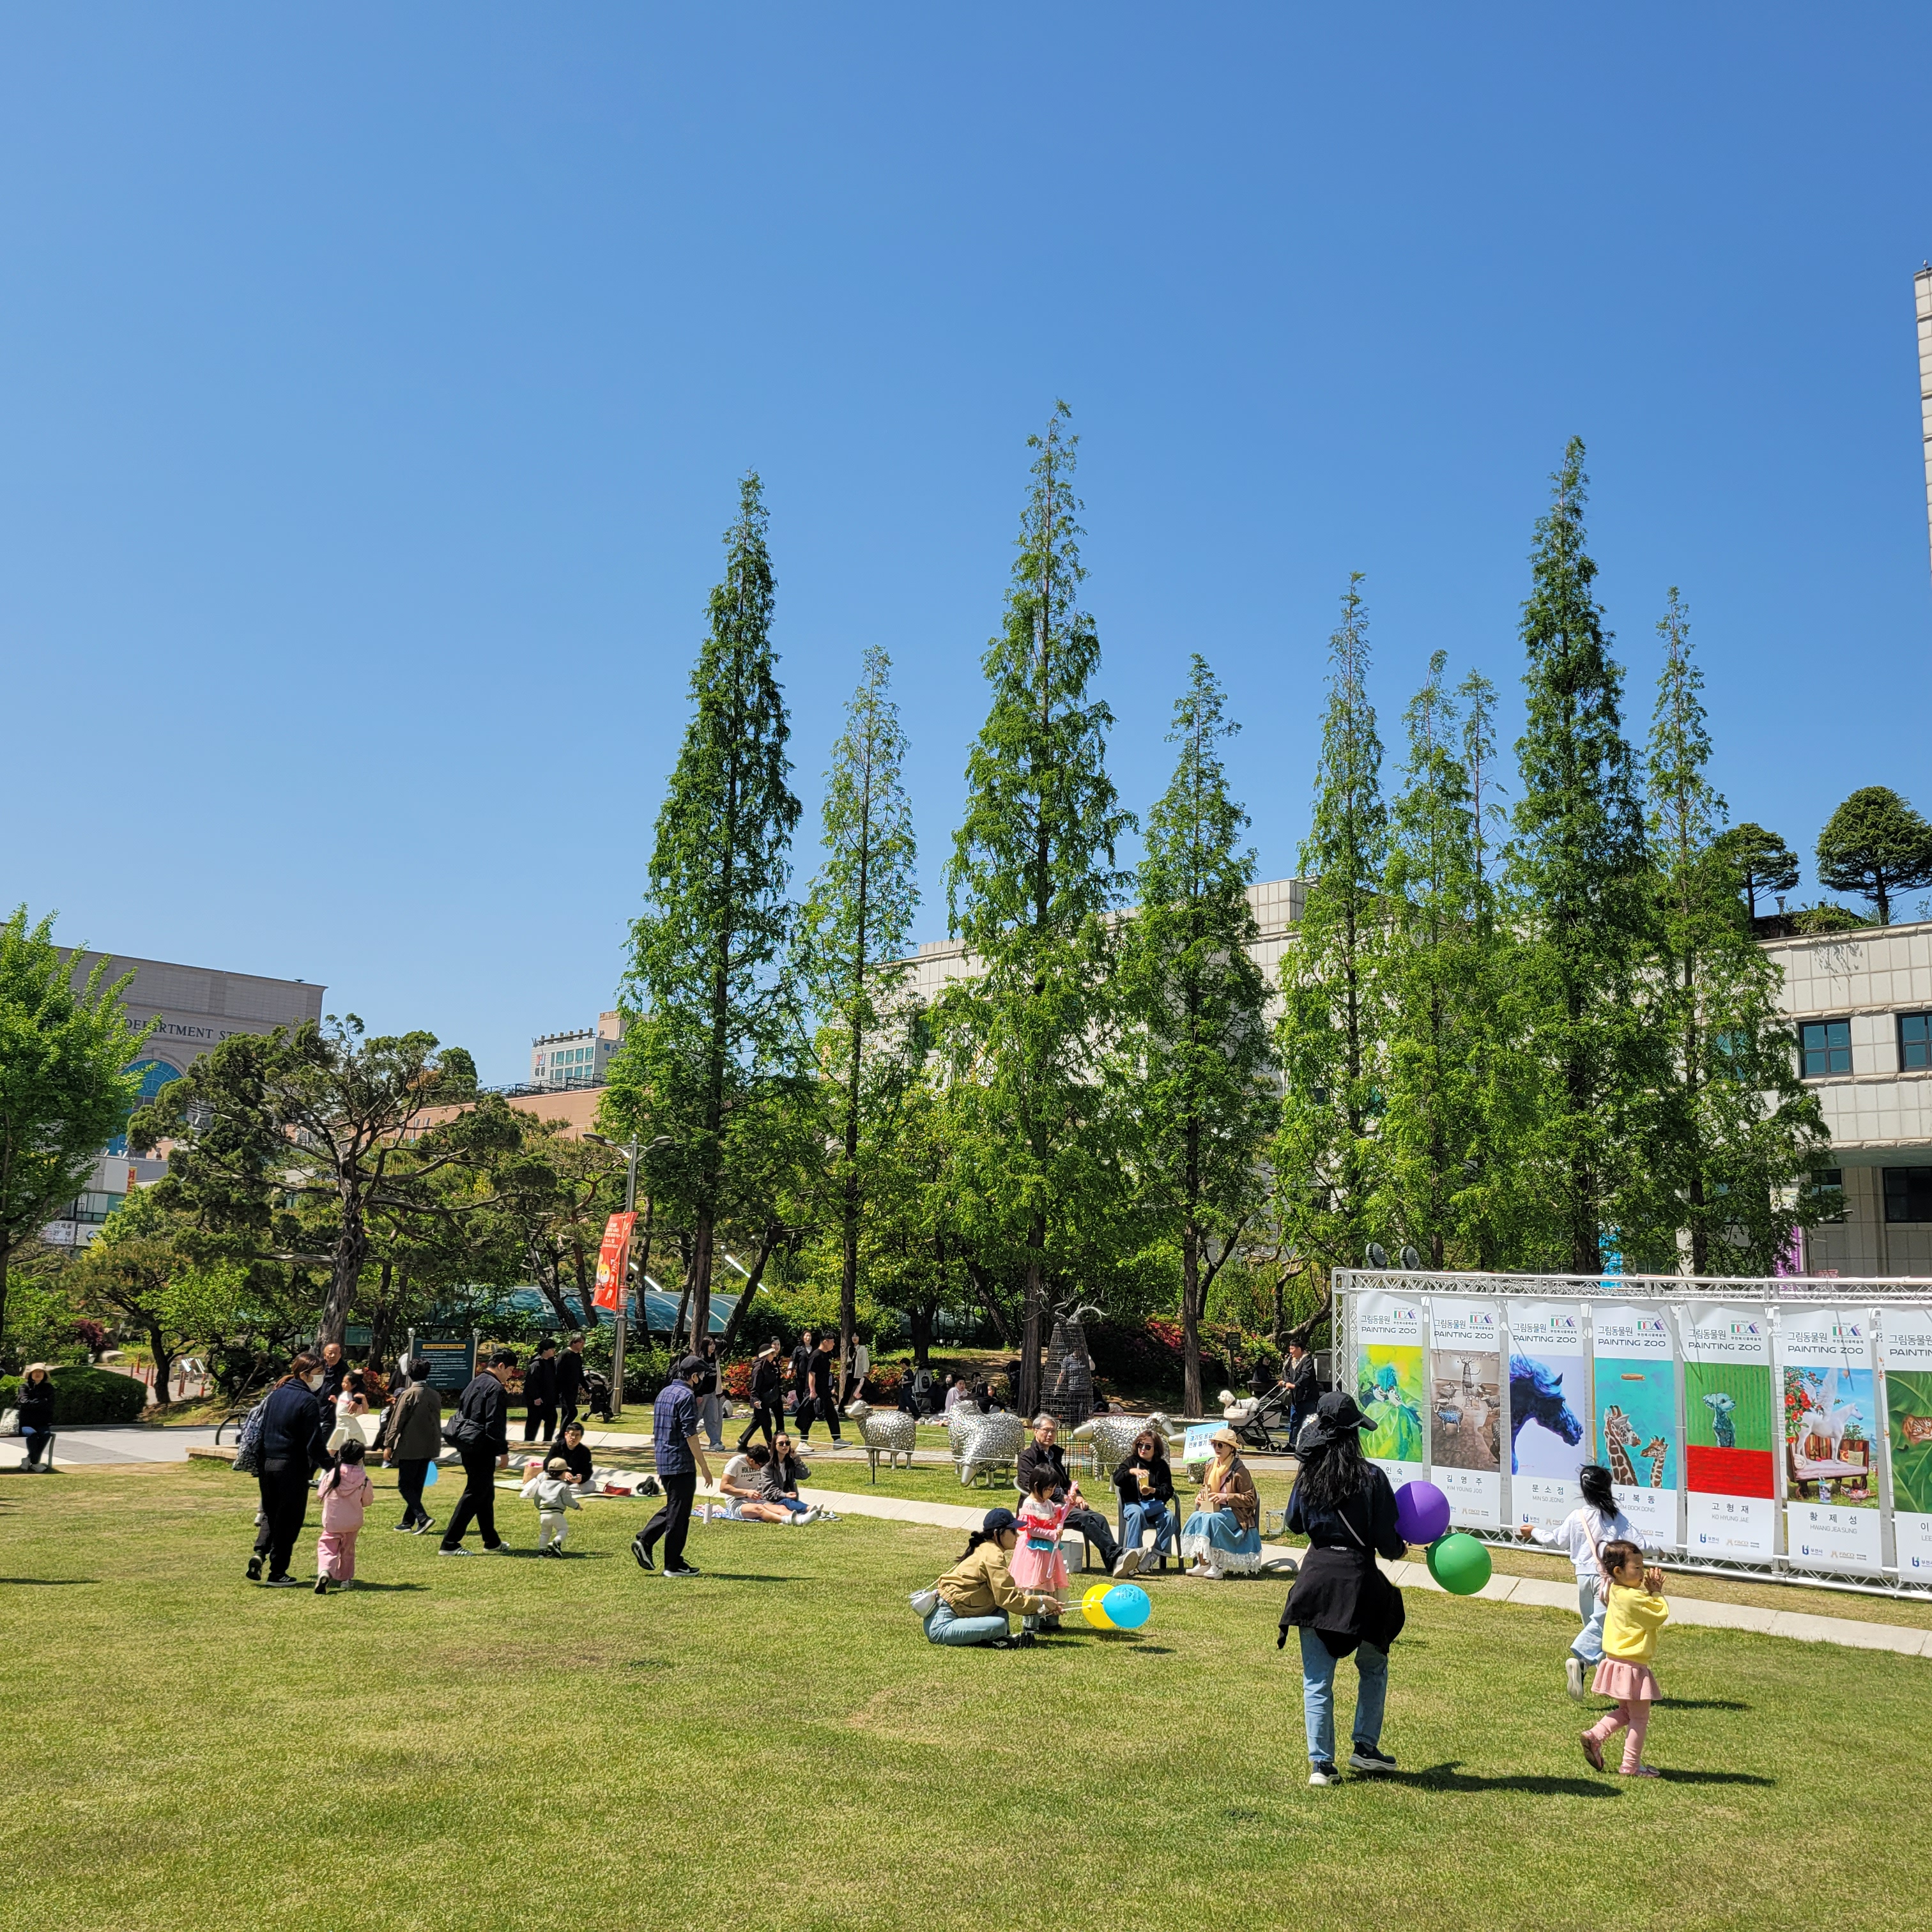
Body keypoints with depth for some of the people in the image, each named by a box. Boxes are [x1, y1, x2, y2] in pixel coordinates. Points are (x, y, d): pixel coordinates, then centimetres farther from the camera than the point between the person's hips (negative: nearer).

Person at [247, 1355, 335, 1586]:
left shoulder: (274, 1394, 9)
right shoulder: (308, 1402, -13)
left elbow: (259, 1427, 15)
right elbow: (314, 1442, -15)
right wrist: (328, 1466, -7)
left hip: (266, 1463, 7)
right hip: (292, 1467, -7)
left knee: (270, 1513, 21)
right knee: (289, 1519, 4)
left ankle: (259, 1552, -2)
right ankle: (277, 1573, 8)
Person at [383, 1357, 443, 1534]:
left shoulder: (409, 1395, -11)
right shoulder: (435, 1395, 7)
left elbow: (397, 1422, -10)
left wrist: (388, 1445, -6)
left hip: (409, 1447, -6)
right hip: (429, 1447, 6)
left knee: (405, 1485, -1)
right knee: (417, 1485, 14)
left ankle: (423, 1518, -16)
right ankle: (408, 1521, 19)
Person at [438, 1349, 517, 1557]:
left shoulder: (474, 1383, 15)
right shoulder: (496, 1388, -14)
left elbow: (462, 1411, 20)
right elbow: (495, 1424, -19)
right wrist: (503, 1452, -14)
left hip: (466, 1444, 10)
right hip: (482, 1447, -10)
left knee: (486, 1493, 17)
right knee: (474, 1494, -4)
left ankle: (492, 1542, 26)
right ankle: (449, 1544, -4)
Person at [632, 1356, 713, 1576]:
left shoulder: (664, 1393, 12)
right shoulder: (686, 1396, -15)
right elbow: (690, 1435, -19)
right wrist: (704, 1467, -14)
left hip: (663, 1461, 9)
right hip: (681, 1463, -9)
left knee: (672, 1507, 20)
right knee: (679, 1513, 1)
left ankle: (644, 1541, 9)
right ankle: (673, 1565, 7)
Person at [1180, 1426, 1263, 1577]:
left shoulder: (1239, 1470, -10)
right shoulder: (1211, 1466, 11)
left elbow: (1250, 1499, -11)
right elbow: (1205, 1487, 27)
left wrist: (1226, 1497, -20)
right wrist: (1201, 1497, 4)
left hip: (1235, 1513, -6)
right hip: (1212, 1509, 6)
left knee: (1212, 1519, -35)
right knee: (1196, 1517, -26)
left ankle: (1217, 1567, -26)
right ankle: (1202, 1563, -24)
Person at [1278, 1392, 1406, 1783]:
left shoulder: (1307, 1476, 1)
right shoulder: (1371, 1478, -10)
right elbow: (1385, 1539, -8)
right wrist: (1399, 1548, 14)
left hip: (1315, 1577, 2)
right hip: (1359, 1579, -2)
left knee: (1316, 1678, 7)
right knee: (1373, 1667, 22)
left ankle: (1320, 1763, 7)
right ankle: (1365, 1747, 25)